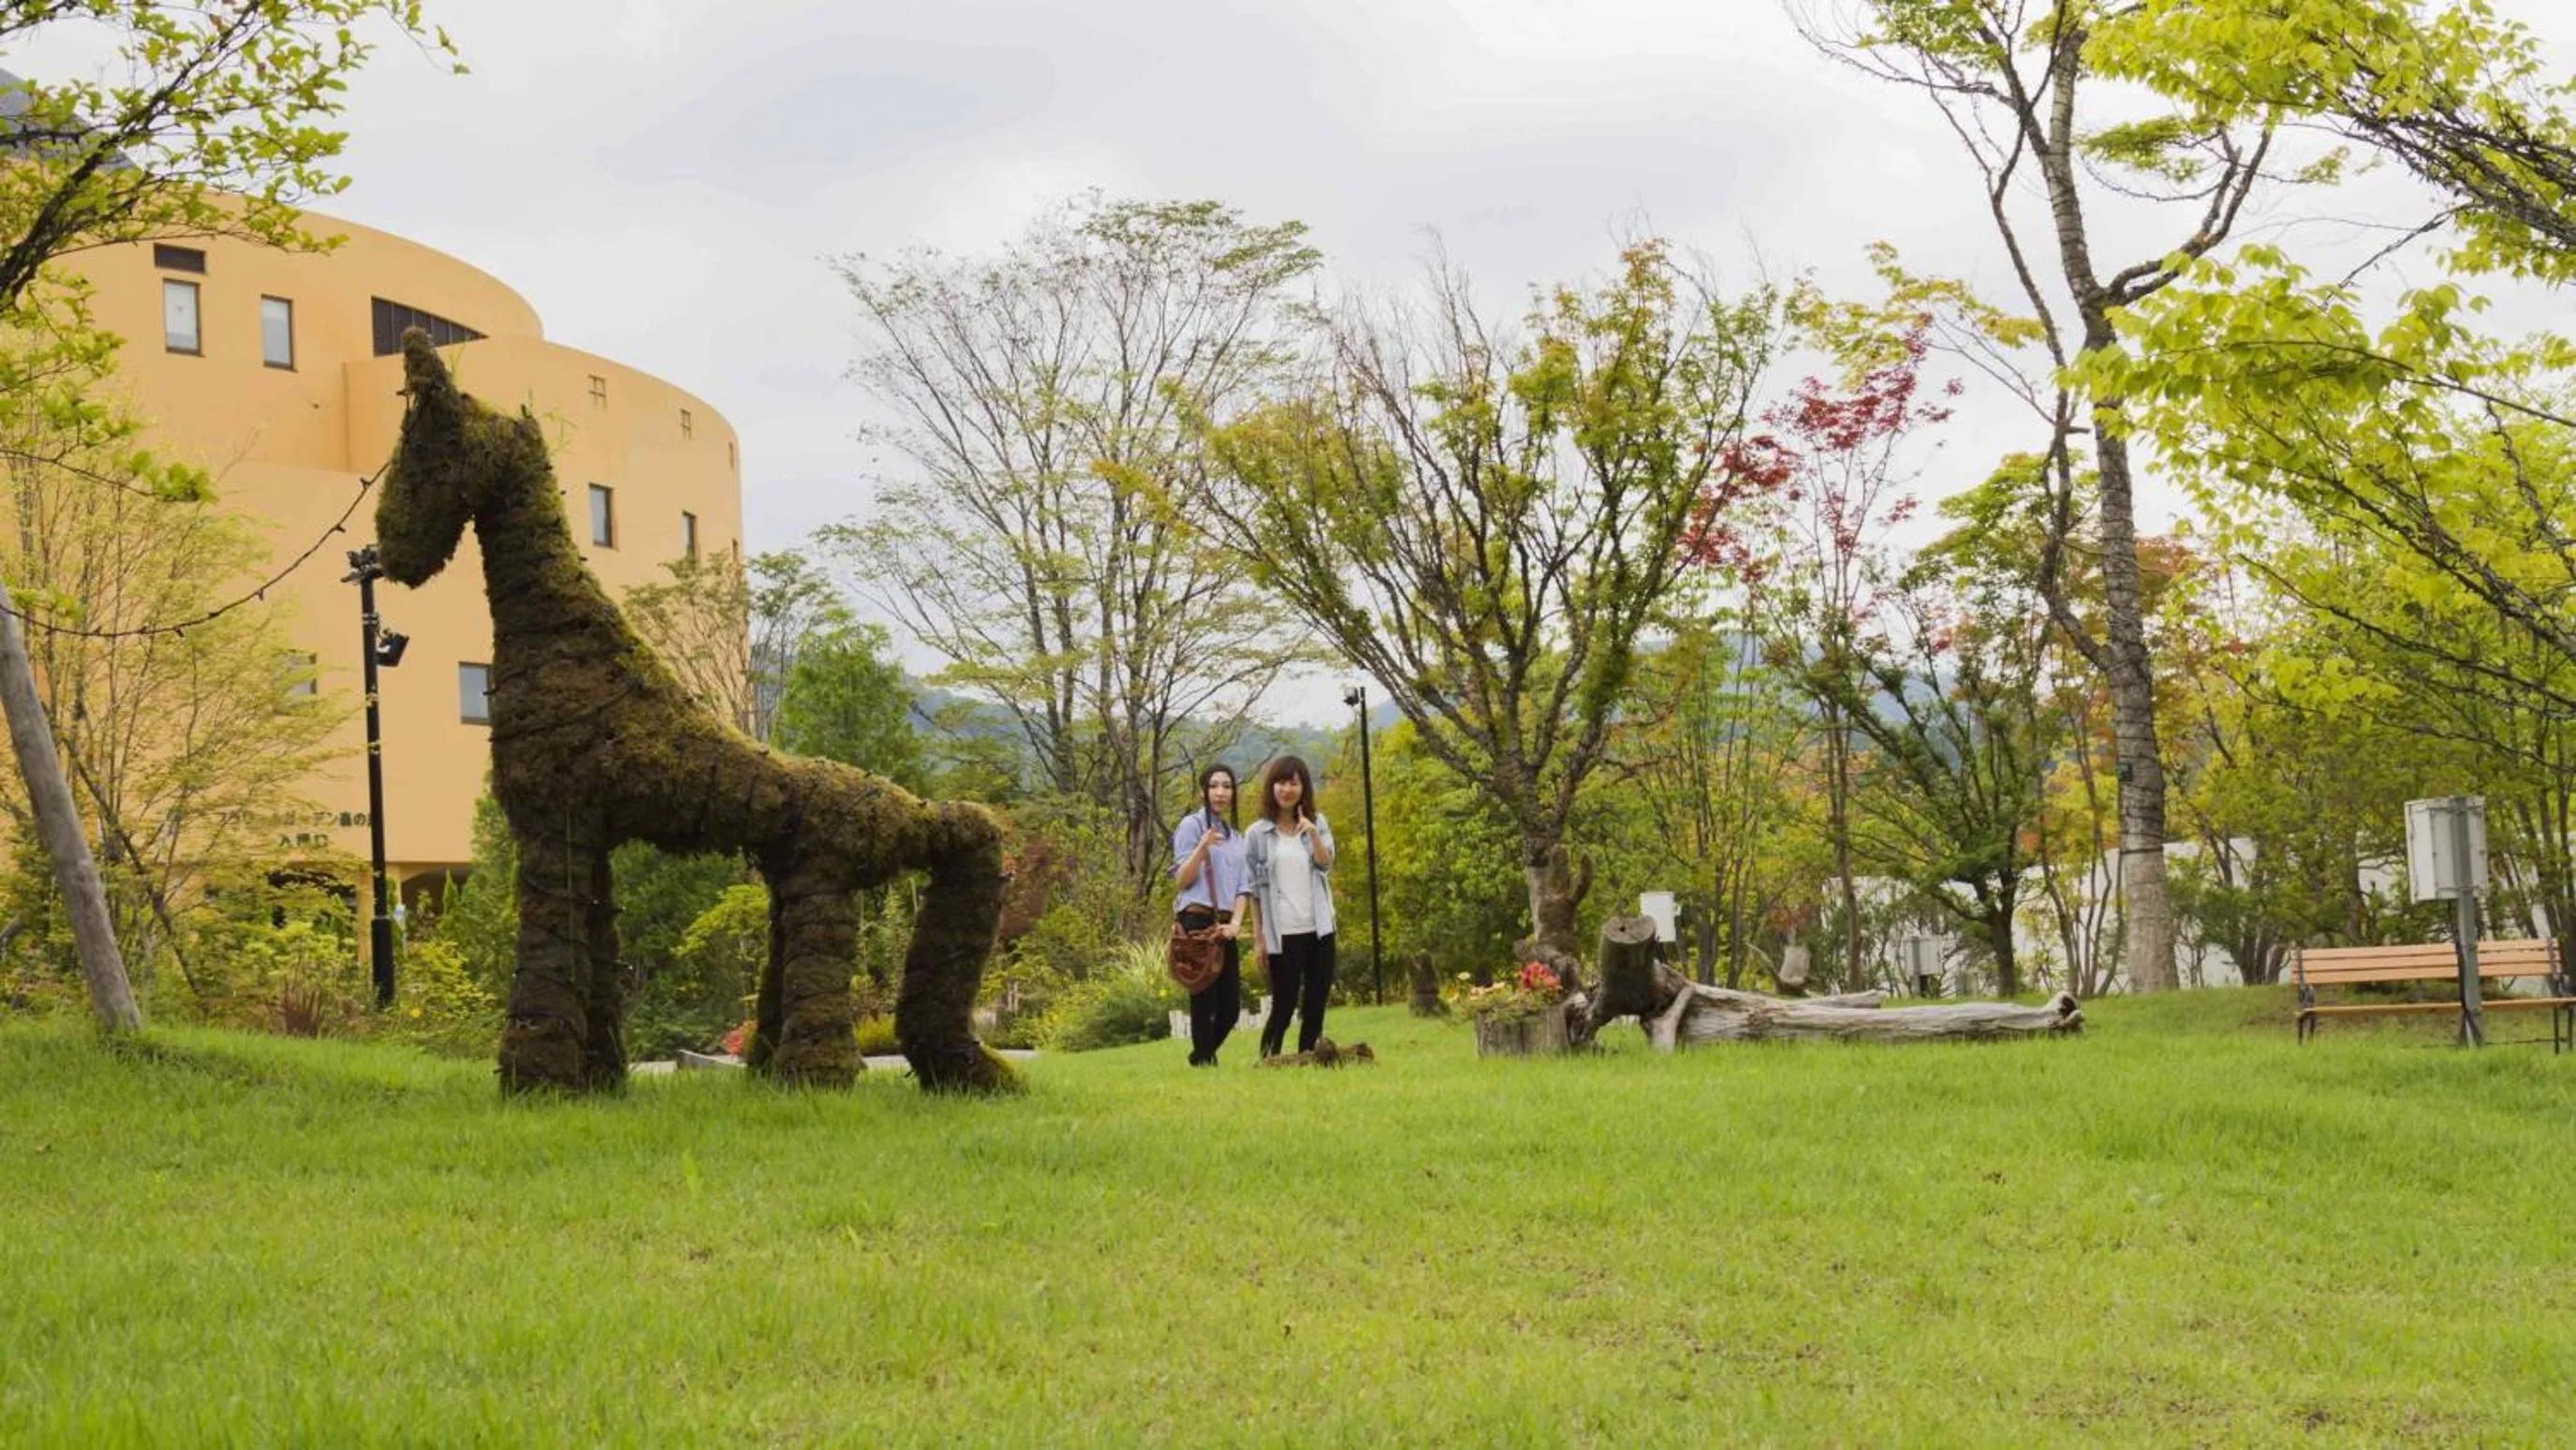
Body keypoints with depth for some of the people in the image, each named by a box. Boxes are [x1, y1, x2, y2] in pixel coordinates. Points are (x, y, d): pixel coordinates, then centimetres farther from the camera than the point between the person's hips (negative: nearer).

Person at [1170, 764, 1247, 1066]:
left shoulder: (1236, 837, 17)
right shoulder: (1192, 825, 0)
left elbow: (1242, 886, 13)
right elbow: (1183, 880, -5)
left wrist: (1234, 924, -4)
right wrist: (1202, 847, -21)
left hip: (1224, 926, 6)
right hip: (1197, 922, -6)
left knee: (1231, 1006, 5)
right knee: (1204, 1004, -7)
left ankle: (1202, 1057, 24)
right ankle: (1203, 1063, 0)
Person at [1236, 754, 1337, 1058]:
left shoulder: (1317, 823, 9)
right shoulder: (1257, 833, -1)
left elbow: (1326, 863, -4)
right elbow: (1252, 888, 0)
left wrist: (1313, 833, -20)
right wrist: (1260, 936, -4)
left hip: (1318, 928, 3)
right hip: (1282, 932, -3)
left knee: (1316, 1004, 5)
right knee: (1284, 1004, -3)